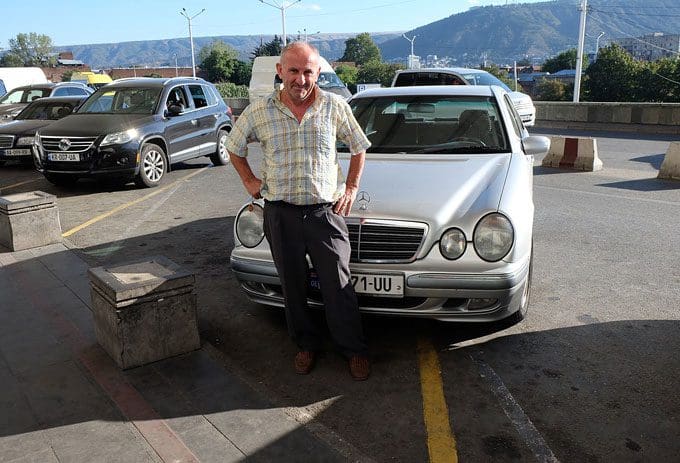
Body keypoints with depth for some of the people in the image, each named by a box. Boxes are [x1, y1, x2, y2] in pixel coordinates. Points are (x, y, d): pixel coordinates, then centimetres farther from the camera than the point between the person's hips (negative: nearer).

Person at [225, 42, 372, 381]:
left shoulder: (335, 107, -2)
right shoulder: (259, 111, -2)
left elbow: (358, 148, 12)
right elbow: (235, 147, 16)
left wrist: (351, 189, 5)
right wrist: (249, 180, 7)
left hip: (326, 211, -1)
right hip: (280, 213, 2)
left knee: (338, 285, 2)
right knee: (293, 286, 12)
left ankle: (354, 350, 18)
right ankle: (306, 345, 30)